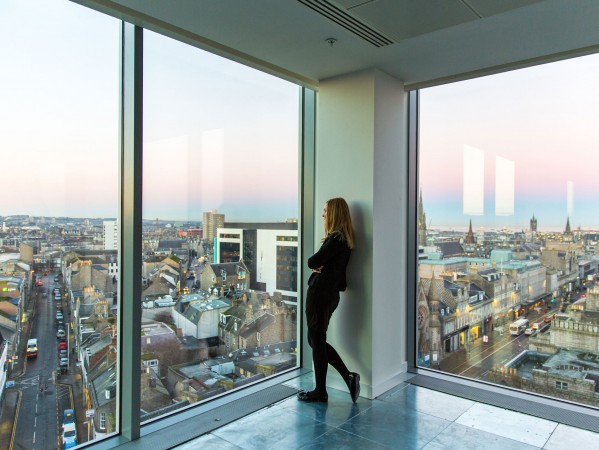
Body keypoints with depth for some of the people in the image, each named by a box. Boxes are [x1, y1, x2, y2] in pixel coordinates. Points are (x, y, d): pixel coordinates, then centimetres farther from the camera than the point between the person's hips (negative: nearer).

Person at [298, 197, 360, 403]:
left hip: (320, 293, -9)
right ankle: (349, 376, 16)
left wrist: (317, 264, 4)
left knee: (316, 341, 3)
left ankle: (320, 392, 16)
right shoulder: (344, 239, 13)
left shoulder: (335, 239, -17)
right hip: (330, 293, 9)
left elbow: (312, 262, -16)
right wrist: (320, 266, -7)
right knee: (317, 340, 18)